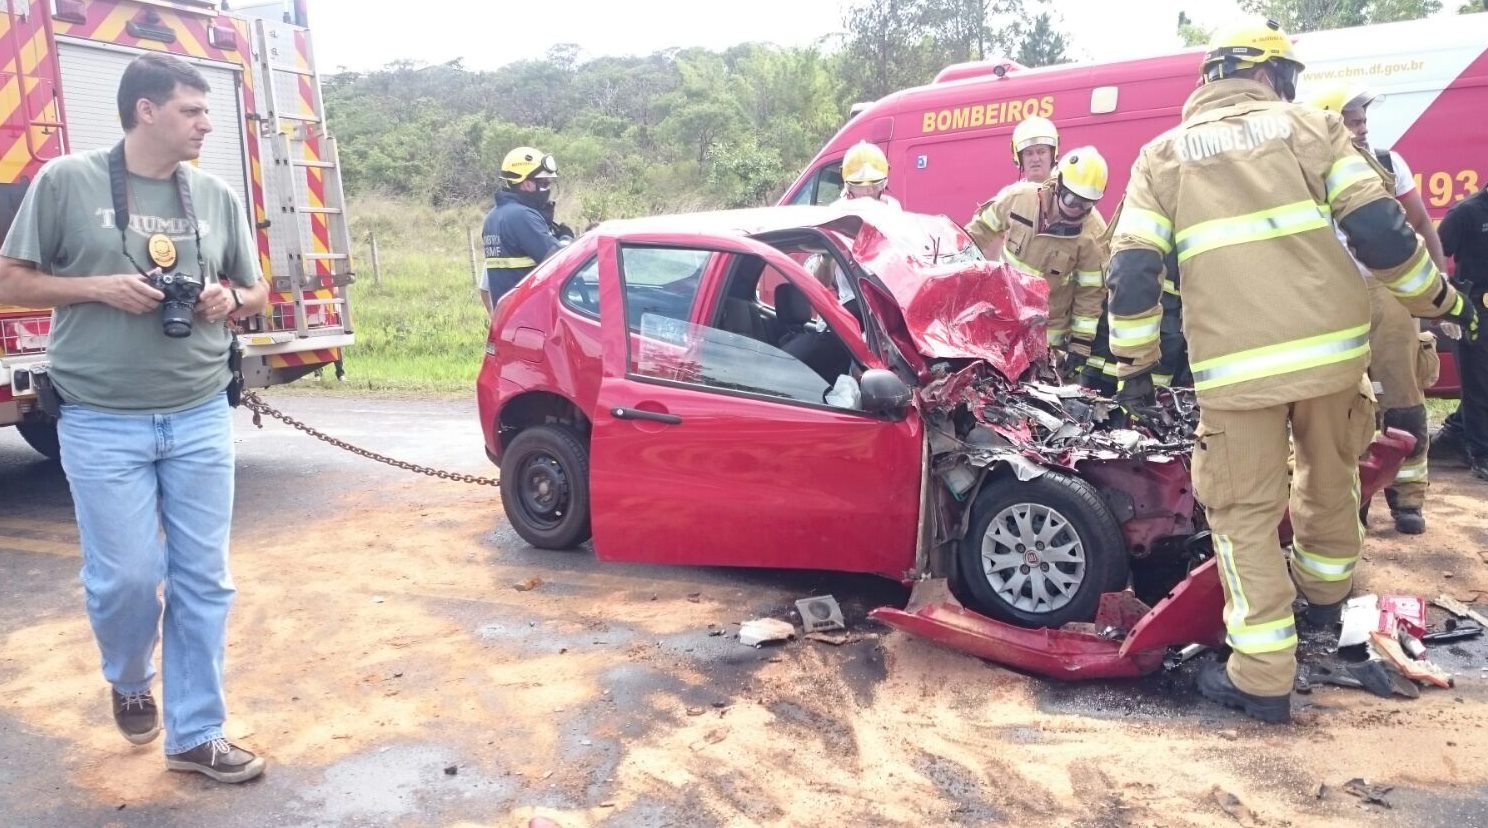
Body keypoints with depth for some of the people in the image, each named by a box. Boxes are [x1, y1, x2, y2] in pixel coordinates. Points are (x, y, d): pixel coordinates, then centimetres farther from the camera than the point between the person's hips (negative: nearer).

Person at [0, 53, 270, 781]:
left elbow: (257, 293, 17)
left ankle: (195, 736, 18)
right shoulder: (65, 181, -2)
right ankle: (129, 682, 35)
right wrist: (99, 287, -14)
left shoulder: (218, 196, 7)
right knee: (125, 576, 0)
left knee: (203, 580, 5)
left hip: (200, 419, 3)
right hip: (102, 424, -3)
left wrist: (229, 301, -6)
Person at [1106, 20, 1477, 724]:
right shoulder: (1309, 126, 9)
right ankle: (1323, 593, 47)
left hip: (1234, 365, -1)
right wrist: (1440, 300, 15)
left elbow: (1132, 271, 0)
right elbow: (1379, 231, 1)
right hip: (1332, 347, 2)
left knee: (1244, 510, 7)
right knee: (1330, 477, 25)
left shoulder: (1162, 154, 10)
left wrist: (1135, 363, 9)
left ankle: (1262, 676, 6)